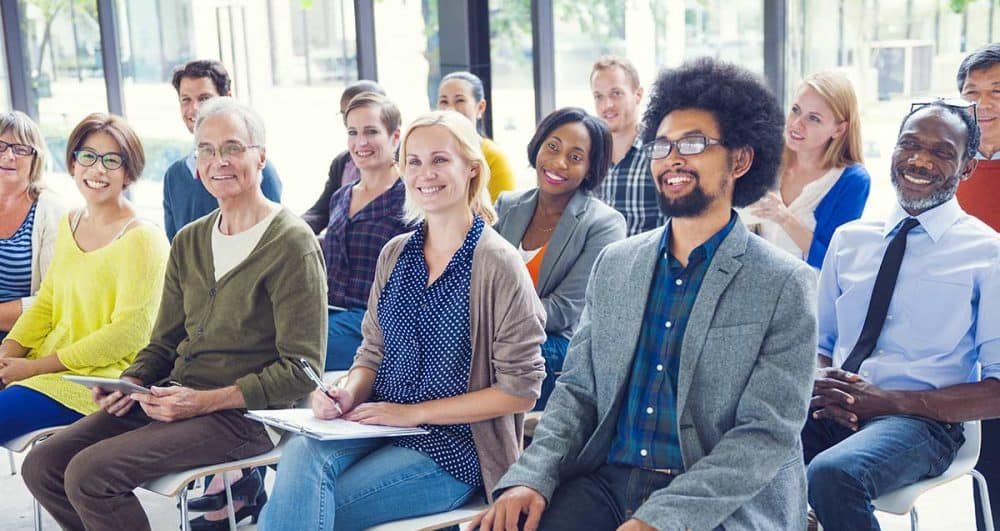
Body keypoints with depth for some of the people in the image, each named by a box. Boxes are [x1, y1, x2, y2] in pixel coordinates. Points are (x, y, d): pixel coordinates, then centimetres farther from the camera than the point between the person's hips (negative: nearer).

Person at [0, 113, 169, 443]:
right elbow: (46, 304, 16)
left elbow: (128, 333, -16)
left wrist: (36, 367, -14)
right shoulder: (68, 225, 13)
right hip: (49, 364, 7)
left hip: (101, 379, -7)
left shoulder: (142, 239, -12)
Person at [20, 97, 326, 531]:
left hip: (244, 414, -8)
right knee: (42, 467, -3)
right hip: (173, 398, 8)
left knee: (89, 474, -21)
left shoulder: (291, 244, -10)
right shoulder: (189, 242, 13)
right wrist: (130, 383, -2)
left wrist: (205, 401, -19)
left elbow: (301, 369, -14)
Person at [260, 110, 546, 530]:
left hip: (452, 449, -5)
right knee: (300, 453, -28)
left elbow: (520, 390, -10)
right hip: (379, 427, 5)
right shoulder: (395, 254, 9)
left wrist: (415, 412, -13)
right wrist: (349, 395, -7)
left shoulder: (498, 265, -9)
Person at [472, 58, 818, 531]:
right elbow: (578, 390, 11)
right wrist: (531, 477, -7)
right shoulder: (613, 264, 11)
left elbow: (767, 434, -10)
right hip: (606, 483, 3)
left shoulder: (785, 286, -4)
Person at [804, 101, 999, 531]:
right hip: (830, 410, 4)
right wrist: (819, 381, -5)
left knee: (832, 473, -35)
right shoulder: (848, 238, 14)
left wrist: (889, 400, -14)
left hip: (920, 419, -3)